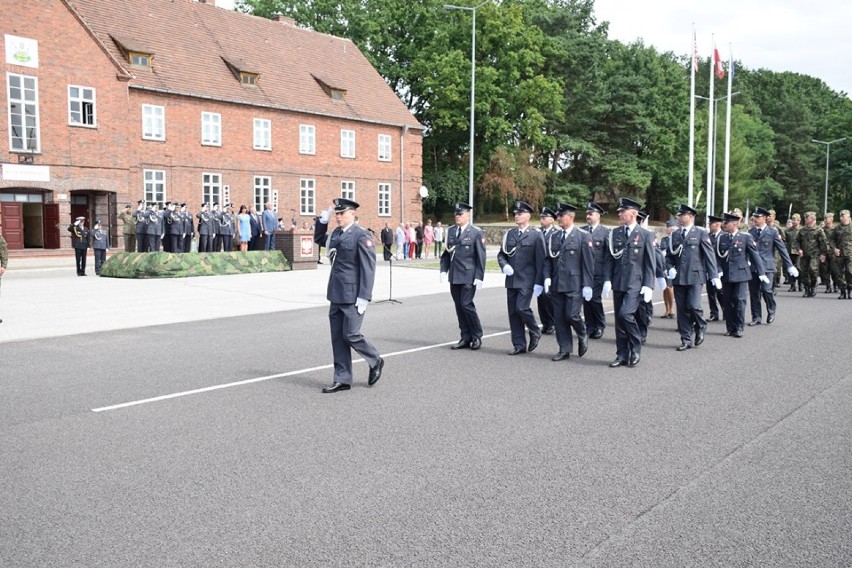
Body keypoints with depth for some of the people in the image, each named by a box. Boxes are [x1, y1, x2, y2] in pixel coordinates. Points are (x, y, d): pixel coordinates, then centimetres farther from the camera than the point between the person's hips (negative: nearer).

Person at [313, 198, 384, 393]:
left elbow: (368, 267, -15)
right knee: (337, 337, 8)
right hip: (337, 295, 8)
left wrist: (364, 297, -19)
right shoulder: (336, 233, 12)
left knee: (350, 335, -5)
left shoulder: (362, 235, -11)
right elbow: (319, 238, 32)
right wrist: (324, 218, 14)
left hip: (353, 296, -8)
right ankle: (342, 380, 16)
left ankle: (375, 361, 20)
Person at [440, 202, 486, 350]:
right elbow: (446, 253, 15)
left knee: (466, 305, -9)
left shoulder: (476, 232, -4)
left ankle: (477, 337, 7)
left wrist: (479, 277, -12)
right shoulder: (450, 231, 11)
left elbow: (481, 256, -7)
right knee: (459, 307, 7)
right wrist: (444, 270, 2)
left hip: (468, 276, -5)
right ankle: (466, 338, 15)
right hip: (454, 276, 5)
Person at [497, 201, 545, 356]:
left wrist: (539, 282, -11)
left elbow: (540, 260, -6)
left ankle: (535, 332, 12)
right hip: (511, 279, 5)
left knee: (521, 308, -16)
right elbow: (501, 254, 16)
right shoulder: (509, 234, 11)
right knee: (513, 312, 6)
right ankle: (519, 345, 15)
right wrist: (504, 265, -6)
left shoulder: (536, 235, -3)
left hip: (527, 280, -5)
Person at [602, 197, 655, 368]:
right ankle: (622, 355, 16)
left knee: (625, 314, -18)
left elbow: (650, 263, -3)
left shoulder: (645, 235, -1)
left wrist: (648, 285, -9)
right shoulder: (614, 233, 9)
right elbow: (608, 258, 9)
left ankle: (635, 349, 3)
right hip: (617, 283, 5)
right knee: (619, 320, 7)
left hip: (635, 283, -5)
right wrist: (607, 280, -1)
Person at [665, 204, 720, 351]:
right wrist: (670, 268, -3)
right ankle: (686, 340, 12)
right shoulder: (674, 235, 12)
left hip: (695, 276, -4)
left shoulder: (701, 233, 1)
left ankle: (700, 326, 17)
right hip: (678, 278, 4)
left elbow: (709, 255, -2)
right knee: (681, 309, 4)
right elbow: (668, 256, 17)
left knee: (693, 306, -14)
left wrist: (714, 276, -6)